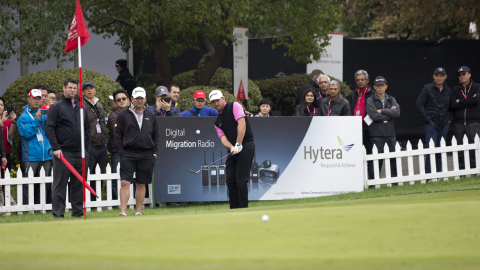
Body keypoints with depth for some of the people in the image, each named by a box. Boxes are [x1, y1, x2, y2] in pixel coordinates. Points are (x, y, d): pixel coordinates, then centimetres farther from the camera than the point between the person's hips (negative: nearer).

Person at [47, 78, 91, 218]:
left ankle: (78, 212, 13)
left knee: (79, 184, 7)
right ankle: (58, 213, -3)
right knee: (60, 184, -4)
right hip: (63, 153, -6)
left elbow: (87, 129, 22)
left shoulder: (81, 107, 16)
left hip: (80, 153, 6)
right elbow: (50, 129, -7)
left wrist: (86, 148, 13)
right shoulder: (56, 107, -2)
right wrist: (55, 148, -14)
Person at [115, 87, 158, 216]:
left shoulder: (150, 115, 13)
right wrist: (121, 151, -6)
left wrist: (154, 152, 8)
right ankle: (123, 212, -12)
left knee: (141, 185, 6)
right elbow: (118, 134, 2)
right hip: (128, 154, -3)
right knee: (125, 182, -11)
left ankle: (138, 212, 12)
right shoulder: (123, 114, 3)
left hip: (146, 155, 3)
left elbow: (155, 135, 17)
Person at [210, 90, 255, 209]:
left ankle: (243, 209, -9)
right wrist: (231, 148, -17)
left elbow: (242, 124, -13)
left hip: (246, 146, -7)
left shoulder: (234, 106, 0)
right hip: (233, 151, 7)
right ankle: (234, 210, 9)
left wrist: (238, 144, -19)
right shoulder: (217, 122, 18)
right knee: (230, 180, 2)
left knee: (241, 180, -12)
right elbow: (223, 138, 6)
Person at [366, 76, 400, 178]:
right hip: (377, 135, -4)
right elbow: (374, 116, -13)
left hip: (391, 133, 4)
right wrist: (390, 113, -4)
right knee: (377, 159, -5)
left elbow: (397, 113, -4)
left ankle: (394, 178, 12)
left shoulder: (391, 100, 14)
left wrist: (382, 111, -8)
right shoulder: (370, 101, 2)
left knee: (394, 158, 4)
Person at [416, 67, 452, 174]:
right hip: (431, 124, -4)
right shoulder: (427, 89, -1)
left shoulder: (448, 91, 11)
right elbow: (419, 105, -3)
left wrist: (449, 118, 8)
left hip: (444, 124, 4)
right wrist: (427, 119, -9)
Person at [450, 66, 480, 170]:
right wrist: (469, 102, -7)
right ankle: (461, 170, 5)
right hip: (459, 122, 2)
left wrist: (460, 101, -4)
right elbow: (453, 105, -2)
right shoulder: (455, 90, 12)